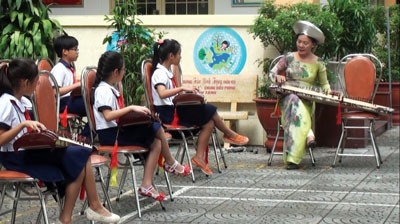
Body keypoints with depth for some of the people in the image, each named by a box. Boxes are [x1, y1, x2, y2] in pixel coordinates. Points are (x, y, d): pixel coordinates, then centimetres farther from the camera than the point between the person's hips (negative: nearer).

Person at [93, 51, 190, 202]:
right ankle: (170, 164, 9)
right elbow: (108, 116, -27)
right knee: (155, 128, -13)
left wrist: (134, 111, 2)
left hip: (118, 130, 10)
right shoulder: (104, 90, -14)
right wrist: (131, 108, -27)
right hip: (110, 134, -10)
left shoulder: (111, 89, 17)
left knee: (156, 142, -5)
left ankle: (147, 186, -10)